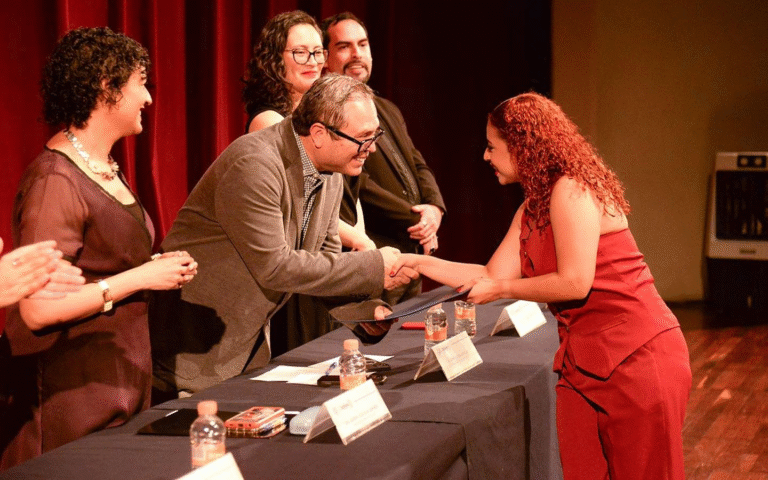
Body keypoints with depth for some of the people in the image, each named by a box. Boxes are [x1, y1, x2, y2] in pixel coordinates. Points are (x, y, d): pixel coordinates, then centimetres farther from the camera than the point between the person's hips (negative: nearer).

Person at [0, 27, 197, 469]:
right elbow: (37, 310, -23)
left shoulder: (106, 169, 11)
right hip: (75, 394, -9)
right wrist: (139, 277, -19)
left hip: (122, 380, 9)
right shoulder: (55, 181, -18)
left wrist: (156, 267, 4)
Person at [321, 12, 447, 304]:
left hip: (413, 252, 9)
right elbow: (356, 183, -17)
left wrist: (434, 209, -3)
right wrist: (416, 220, -11)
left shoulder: (388, 110, 20)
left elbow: (418, 166, 18)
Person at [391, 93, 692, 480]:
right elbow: (492, 276, 17)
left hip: (636, 357, -9)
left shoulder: (572, 191, -13)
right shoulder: (531, 209, 15)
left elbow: (574, 282, -19)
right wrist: (419, 262, 15)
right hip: (585, 361, 9)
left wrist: (501, 289, -6)